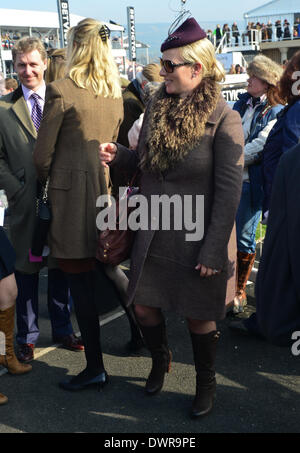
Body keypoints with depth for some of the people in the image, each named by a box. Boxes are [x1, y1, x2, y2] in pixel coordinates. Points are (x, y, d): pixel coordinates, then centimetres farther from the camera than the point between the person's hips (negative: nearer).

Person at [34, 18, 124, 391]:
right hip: (107, 189, 7)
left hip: (73, 192, -7)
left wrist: (45, 179, 12)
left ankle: (94, 367, 8)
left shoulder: (61, 90, -11)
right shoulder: (115, 92, 9)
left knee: (80, 279, 1)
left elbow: (43, 153, -7)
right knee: (106, 269, 20)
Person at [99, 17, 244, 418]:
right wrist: (118, 154, -8)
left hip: (197, 236, -5)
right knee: (144, 306, 14)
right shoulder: (157, 106, 2)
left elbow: (229, 189, -16)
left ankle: (206, 382, 37)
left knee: (199, 316, 10)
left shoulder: (223, 118, -15)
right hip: (153, 233, 5)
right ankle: (160, 360, 45)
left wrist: (213, 251, -18)